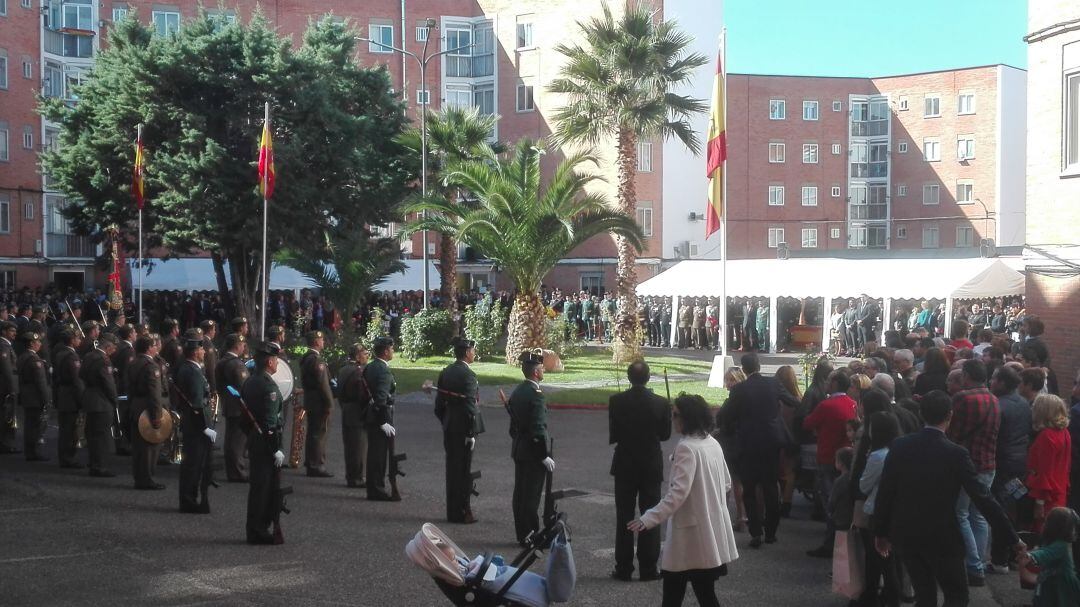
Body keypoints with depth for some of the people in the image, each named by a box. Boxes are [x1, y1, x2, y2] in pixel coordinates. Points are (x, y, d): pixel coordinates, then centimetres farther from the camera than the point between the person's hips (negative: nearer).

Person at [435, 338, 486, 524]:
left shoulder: (446, 372, 8)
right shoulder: (468, 375, -16)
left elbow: (439, 403, 12)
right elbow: (470, 407, -19)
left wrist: (445, 423, 19)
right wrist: (472, 433, -15)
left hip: (449, 427, 8)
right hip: (463, 428, -8)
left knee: (452, 468, 14)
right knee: (463, 470, -1)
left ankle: (452, 511, 21)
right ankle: (462, 512, 4)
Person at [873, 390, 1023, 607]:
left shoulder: (899, 446, -6)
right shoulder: (956, 454, -16)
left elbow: (884, 493, -1)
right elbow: (983, 498, -14)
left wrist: (880, 532, 12)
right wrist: (1013, 538, -7)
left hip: (905, 535, 4)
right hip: (942, 538, -4)